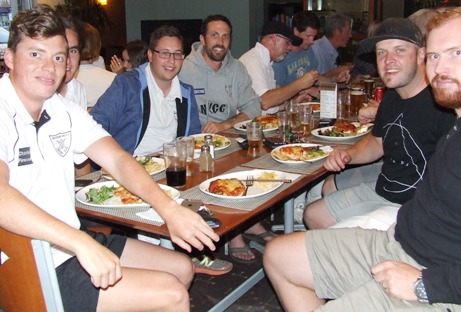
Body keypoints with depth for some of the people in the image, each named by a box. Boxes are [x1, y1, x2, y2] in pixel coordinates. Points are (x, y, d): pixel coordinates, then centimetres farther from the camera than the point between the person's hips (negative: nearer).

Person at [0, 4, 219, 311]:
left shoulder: (63, 110, 6)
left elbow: (117, 159, -1)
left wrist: (169, 208, -16)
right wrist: (82, 244, -41)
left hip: (72, 244, 8)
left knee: (182, 267, 12)